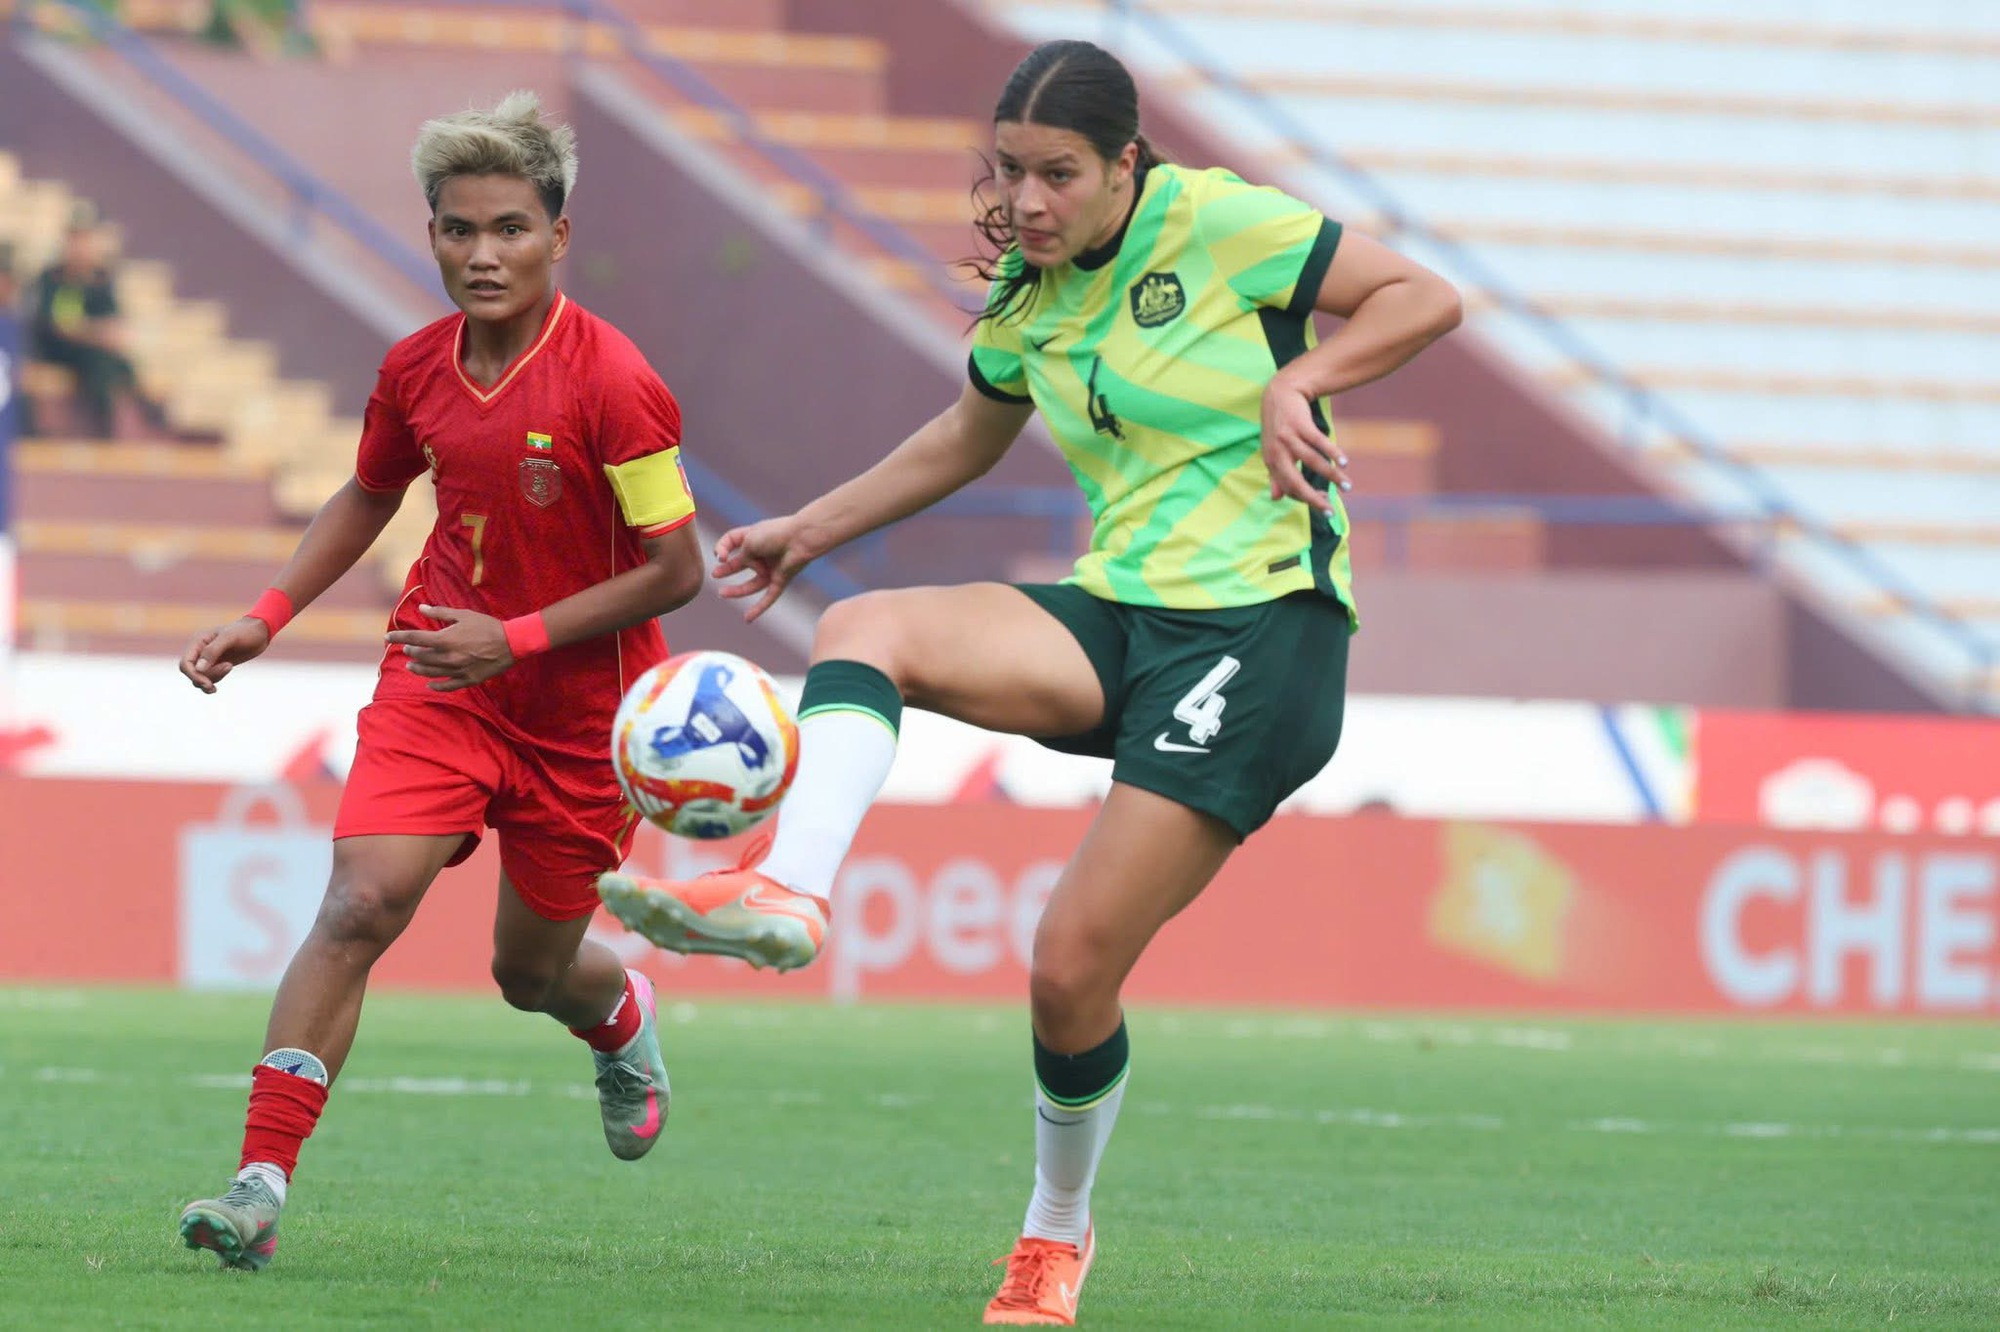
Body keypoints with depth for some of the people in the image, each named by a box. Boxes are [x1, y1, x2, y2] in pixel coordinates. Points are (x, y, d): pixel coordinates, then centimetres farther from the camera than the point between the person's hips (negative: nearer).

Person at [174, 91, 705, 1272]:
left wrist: (518, 639, -23)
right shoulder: (416, 371, -2)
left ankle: (622, 1019, 52)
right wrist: (268, 617, 8)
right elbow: (369, 498, 18)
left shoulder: (612, 384, -20)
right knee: (361, 905, -18)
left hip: (581, 710, -3)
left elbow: (676, 569, -18)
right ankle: (260, 1190, -22)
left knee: (534, 971, 12)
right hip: (441, 677, 3)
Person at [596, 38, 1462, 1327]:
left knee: (1073, 967, -9)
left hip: (1262, 626, -7)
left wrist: (1297, 380, -18)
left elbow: (1425, 298, -5)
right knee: (864, 629, -21)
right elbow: (969, 438, 30)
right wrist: (809, 529, 29)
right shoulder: (1028, 294, 11)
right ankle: (787, 891, -41)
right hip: (1119, 614, 7)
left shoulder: (1219, 226, -8)